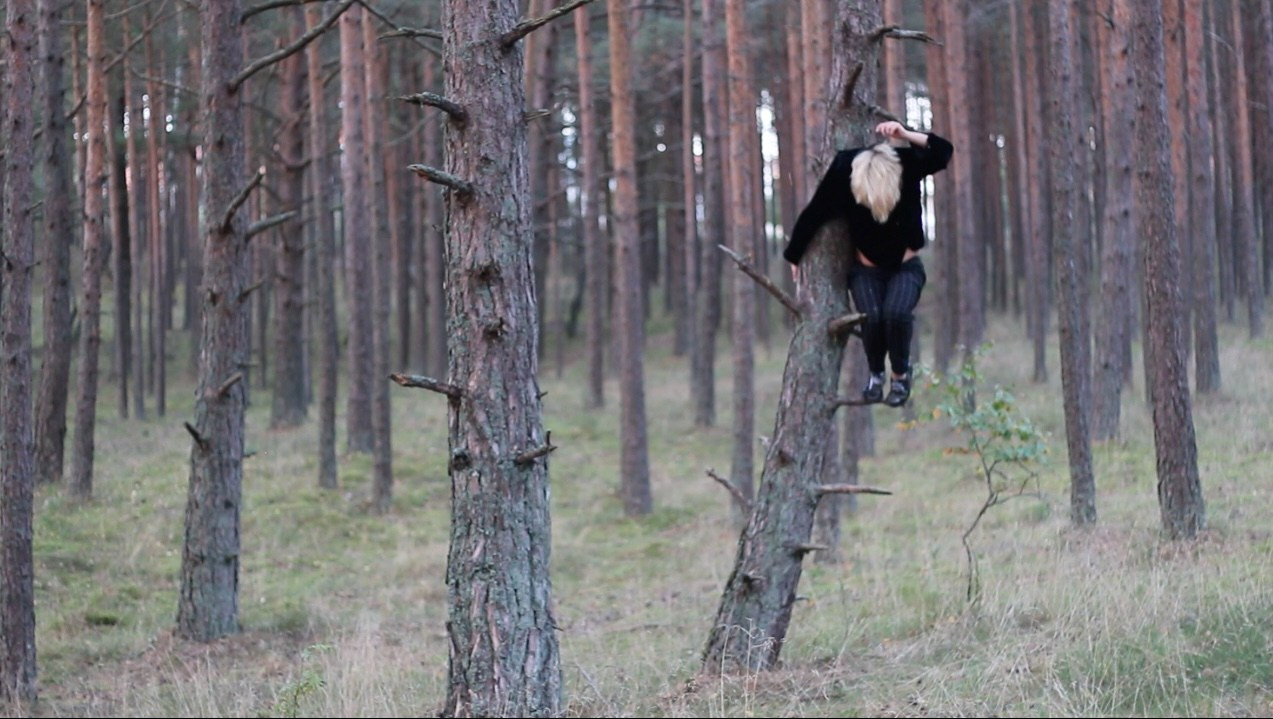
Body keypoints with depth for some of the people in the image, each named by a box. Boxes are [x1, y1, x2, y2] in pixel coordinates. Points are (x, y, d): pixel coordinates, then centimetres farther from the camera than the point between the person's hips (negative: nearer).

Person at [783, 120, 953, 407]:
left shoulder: (907, 164, -22)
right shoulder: (844, 170, -23)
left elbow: (944, 151, -31)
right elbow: (814, 214, -11)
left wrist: (906, 136, -44)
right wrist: (795, 256, 1)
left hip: (905, 267, 0)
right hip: (866, 269, 1)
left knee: (896, 313, -29)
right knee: (872, 317, -26)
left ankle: (901, 373, -2)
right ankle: (875, 374, 3)